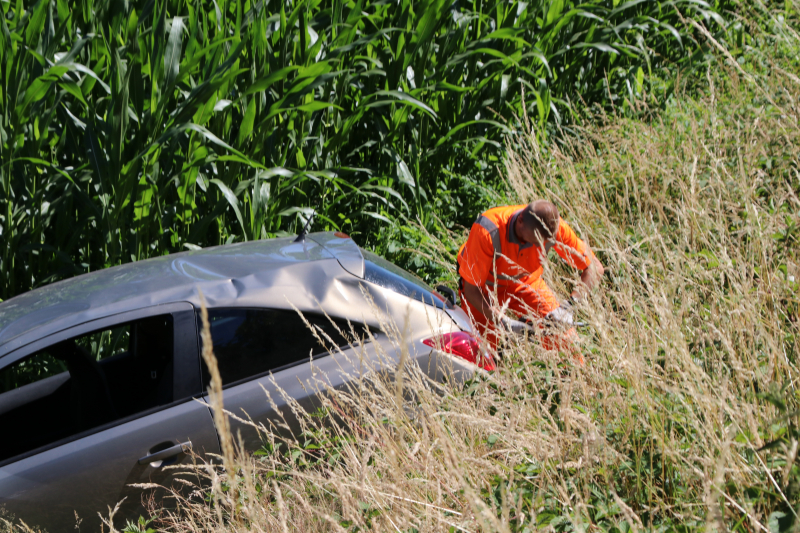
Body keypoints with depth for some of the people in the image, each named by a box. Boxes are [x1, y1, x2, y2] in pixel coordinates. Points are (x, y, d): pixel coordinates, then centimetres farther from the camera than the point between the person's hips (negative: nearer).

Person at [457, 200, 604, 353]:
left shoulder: (554, 227, -28)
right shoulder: (489, 231, -37)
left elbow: (594, 267, -20)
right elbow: (471, 290, -29)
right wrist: (503, 322, -40)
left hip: (526, 281, 2)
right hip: (486, 287, -2)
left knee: (563, 335, -15)